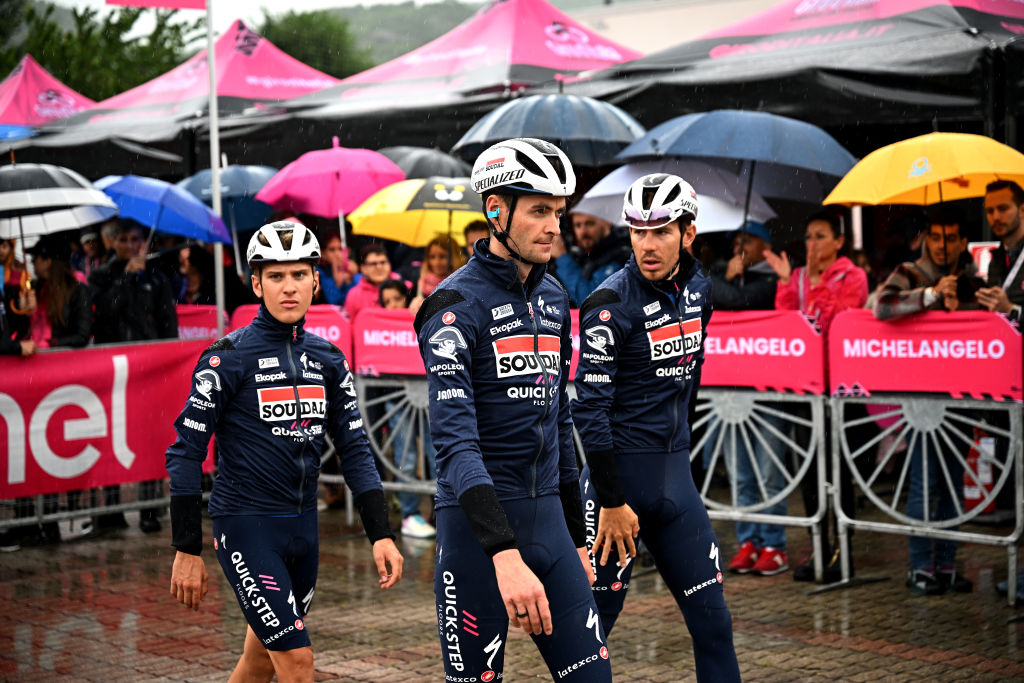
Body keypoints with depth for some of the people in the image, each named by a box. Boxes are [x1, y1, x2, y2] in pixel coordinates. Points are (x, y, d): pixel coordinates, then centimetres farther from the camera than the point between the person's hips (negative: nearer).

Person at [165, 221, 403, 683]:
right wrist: (187, 551, -11)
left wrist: (381, 534, 1)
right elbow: (186, 450, -9)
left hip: (302, 524, 6)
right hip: (246, 526, -6)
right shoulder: (229, 358, -9)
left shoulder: (328, 359, 7)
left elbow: (354, 448, 10)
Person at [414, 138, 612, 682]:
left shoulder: (554, 299, 12)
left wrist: (576, 539, 20)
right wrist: (506, 557, -32)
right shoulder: (456, 305, -12)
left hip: (547, 515, 7)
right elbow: (455, 443, -22)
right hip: (478, 522, -7)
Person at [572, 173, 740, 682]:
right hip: (619, 473, -6)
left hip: (675, 479, 6)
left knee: (713, 622, 6)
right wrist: (611, 502, -17)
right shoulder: (611, 305, -15)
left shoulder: (696, 289, 6)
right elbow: (590, 408, -17)